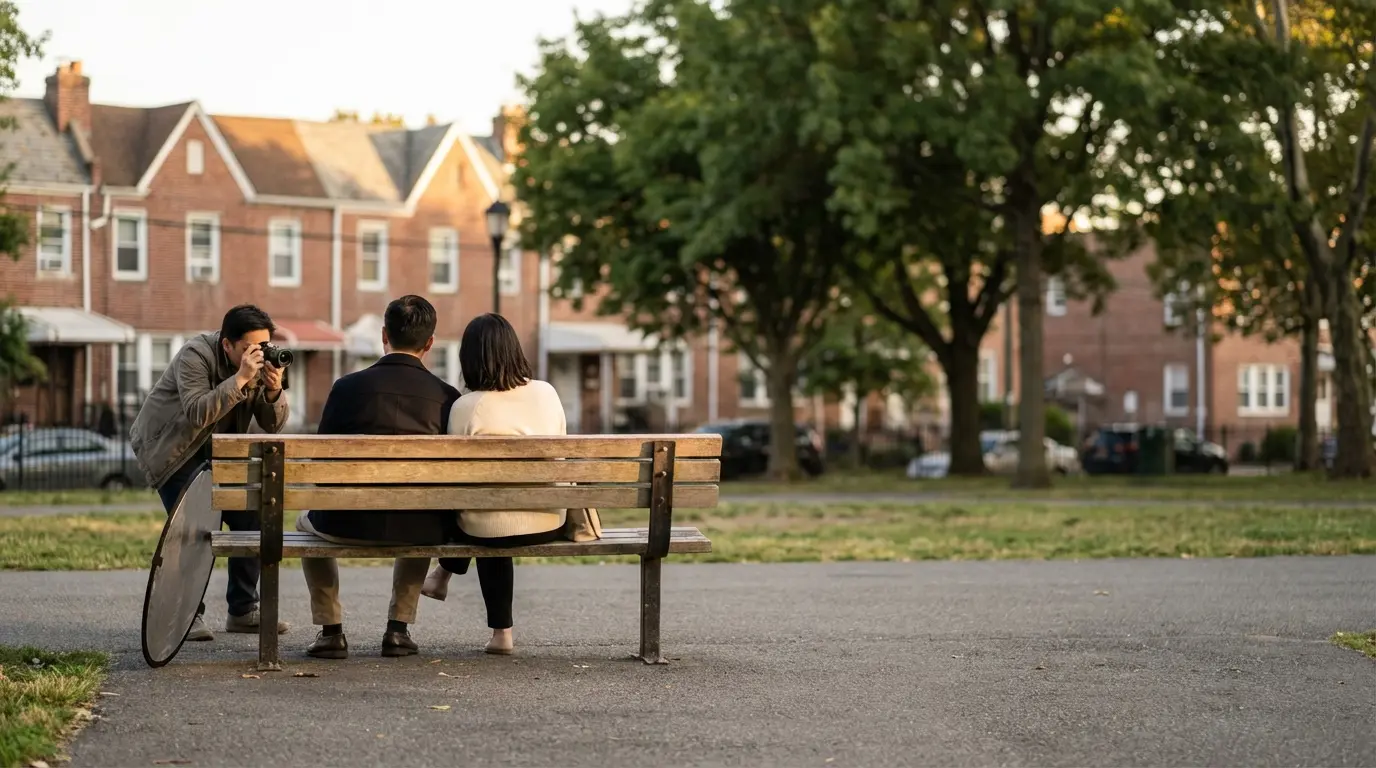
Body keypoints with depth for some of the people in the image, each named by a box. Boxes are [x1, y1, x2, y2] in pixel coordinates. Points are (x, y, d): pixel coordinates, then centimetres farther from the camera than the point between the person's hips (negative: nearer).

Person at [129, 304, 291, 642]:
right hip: (170, 448, -6)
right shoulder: (195, 355, -25)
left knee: (251, 516, -4)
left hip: (216, 449, 6)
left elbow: (273, 425, -8)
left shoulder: (261, 362, -6)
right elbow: (197, 414, -38)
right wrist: (240, 379, -43)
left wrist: (273, 390, -28)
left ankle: (243, 611, 6)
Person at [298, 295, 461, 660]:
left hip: (350, 523, -1)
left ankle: (330, 630, 27)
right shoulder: (447, 396, -2)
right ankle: (399, 627, 31)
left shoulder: (348, 386, -4)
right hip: (420, 529, 1)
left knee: (308, 520, 34)